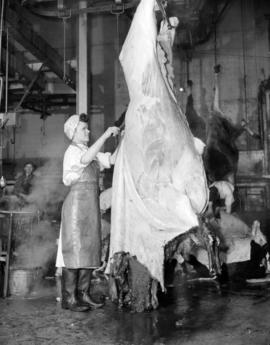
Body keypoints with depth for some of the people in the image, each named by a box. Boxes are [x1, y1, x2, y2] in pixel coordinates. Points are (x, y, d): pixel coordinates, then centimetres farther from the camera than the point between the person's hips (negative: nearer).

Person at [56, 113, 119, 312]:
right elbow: (86, 158, -25)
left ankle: (83, 294, 14)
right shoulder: (72, 151, -4)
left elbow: (112, 159, 10)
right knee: (75, 249, -7)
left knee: (90, 249, 7)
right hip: (77, 201, -8)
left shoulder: (91, 152, 19)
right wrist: (105, 136, -24)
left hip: (92, 204, 8)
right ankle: (69, 298, -1)